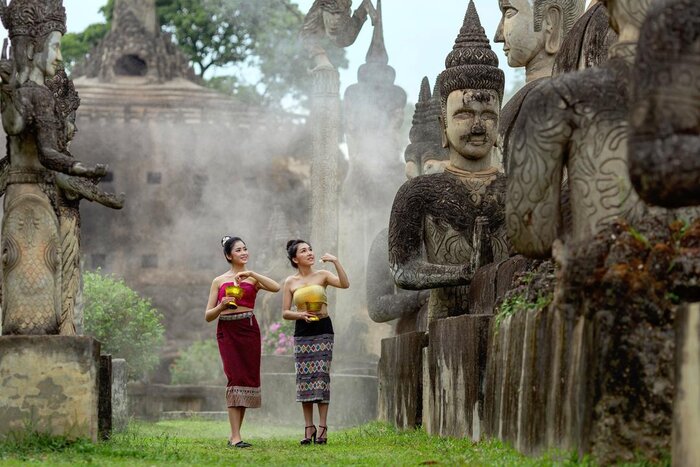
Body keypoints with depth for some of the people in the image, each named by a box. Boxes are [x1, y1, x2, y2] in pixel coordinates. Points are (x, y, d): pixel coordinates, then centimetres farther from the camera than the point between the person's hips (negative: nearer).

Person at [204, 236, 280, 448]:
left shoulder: (253, 279, 12)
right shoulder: (219, 281, 11)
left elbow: (276, 287, -9)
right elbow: (208, 316, 10)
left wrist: (250, 273, -12)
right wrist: (221, 306, -10)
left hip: (249, 330, 2)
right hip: (227, 331, -2)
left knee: (247, 378, 1)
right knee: (235, 377, -12)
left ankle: (235, 435, 10)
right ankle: (235, 436, -13)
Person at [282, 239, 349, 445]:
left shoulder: (322, 275, 2)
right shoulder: (290, 282, 5)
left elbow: (345, 284, -14)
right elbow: (285, 313, 6)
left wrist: (335, 262, -20)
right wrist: (299, 315, -13)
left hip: (323, 330, -1)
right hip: (302, 332, 1)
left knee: (321, 375, -6)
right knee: (304, 377, -1)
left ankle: (322, 426, -4)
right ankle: (309, 427, 5)